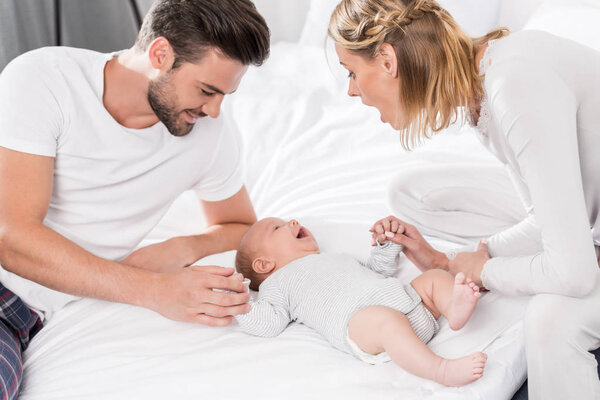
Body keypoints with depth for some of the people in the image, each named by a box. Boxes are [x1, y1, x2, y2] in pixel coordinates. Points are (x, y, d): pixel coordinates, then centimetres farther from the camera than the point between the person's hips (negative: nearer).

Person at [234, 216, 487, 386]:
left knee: (435, 277, -3)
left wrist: (386, 243, 31)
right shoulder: (277, 282, 21)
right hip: (358, 322, -8)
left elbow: (378, 271, 47)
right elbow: (267, 324, 6)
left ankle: (454, 308, -34)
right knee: (387, 320, -38)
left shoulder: (337, 259, 43)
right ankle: (442, 370, -49)